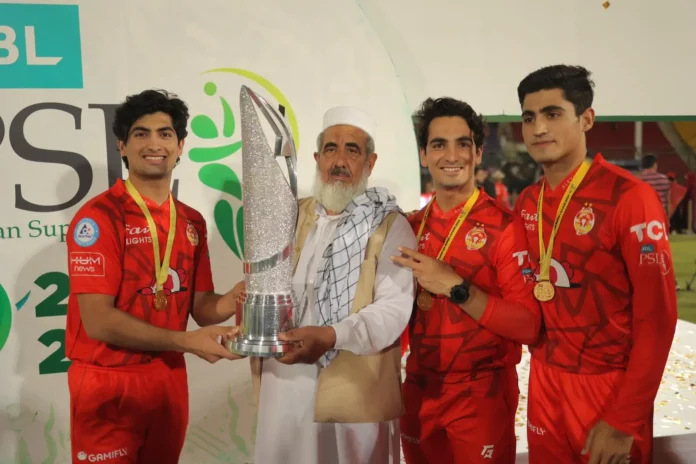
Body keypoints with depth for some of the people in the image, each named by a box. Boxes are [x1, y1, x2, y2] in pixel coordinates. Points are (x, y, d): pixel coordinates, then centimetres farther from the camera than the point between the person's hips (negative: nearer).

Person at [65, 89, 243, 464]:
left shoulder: (192, 221, 5)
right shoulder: (98, 216, -14)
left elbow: (201, 307, 7)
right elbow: (98, 320, -18)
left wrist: (235, 299, -14)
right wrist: (186, 341, -21)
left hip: (170, 378, 6)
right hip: (110, 382, -6)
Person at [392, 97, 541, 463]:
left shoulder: (505, 226, -13)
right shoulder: (412, 227, 3)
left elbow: (528, 326, -18)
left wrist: (457, 288, -25)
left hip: (481, 395, -5)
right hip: (419, 392, 5)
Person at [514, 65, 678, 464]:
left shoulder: (630, 196, -15)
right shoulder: (527, 203, 4)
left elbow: (657, 316, -15)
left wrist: (625, 421, -15)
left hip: (610, 387, -5)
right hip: (544, 382, 5)